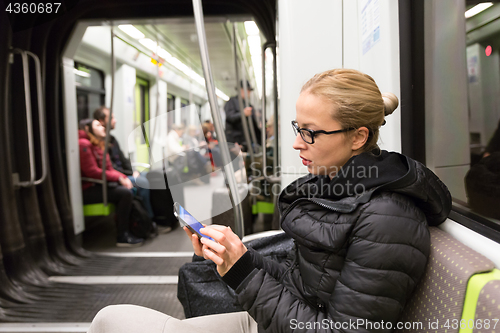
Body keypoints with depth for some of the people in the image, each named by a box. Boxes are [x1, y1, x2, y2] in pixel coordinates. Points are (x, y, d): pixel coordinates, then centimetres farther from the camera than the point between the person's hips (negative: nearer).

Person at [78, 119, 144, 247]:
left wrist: (123, 177, -5)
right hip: (86, 190, -9)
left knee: (128, 190, -10)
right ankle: (122, 237, -17)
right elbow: (93, 172, -19)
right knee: (125, 193, -23)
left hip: (96, 186, 9)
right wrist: (119, 177, -15)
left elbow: (109, 169, 15)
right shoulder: (84, 144, -12)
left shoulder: (98, 145, 19)